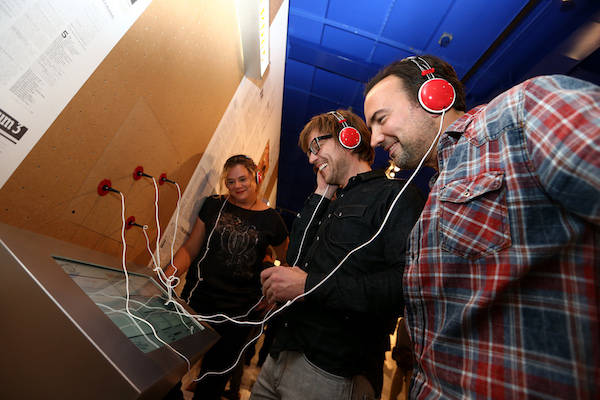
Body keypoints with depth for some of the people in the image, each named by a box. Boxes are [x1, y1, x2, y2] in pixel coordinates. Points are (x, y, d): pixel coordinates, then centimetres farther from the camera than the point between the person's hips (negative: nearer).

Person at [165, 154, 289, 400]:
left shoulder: (271, 220, -4)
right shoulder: (214, 206, 0)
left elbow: (289, 262, 9)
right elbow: (190, 248, 2)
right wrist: (167, 277, -11)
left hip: (238, 313, -1)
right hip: (197, 302, 2)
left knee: (214, 377, 16)